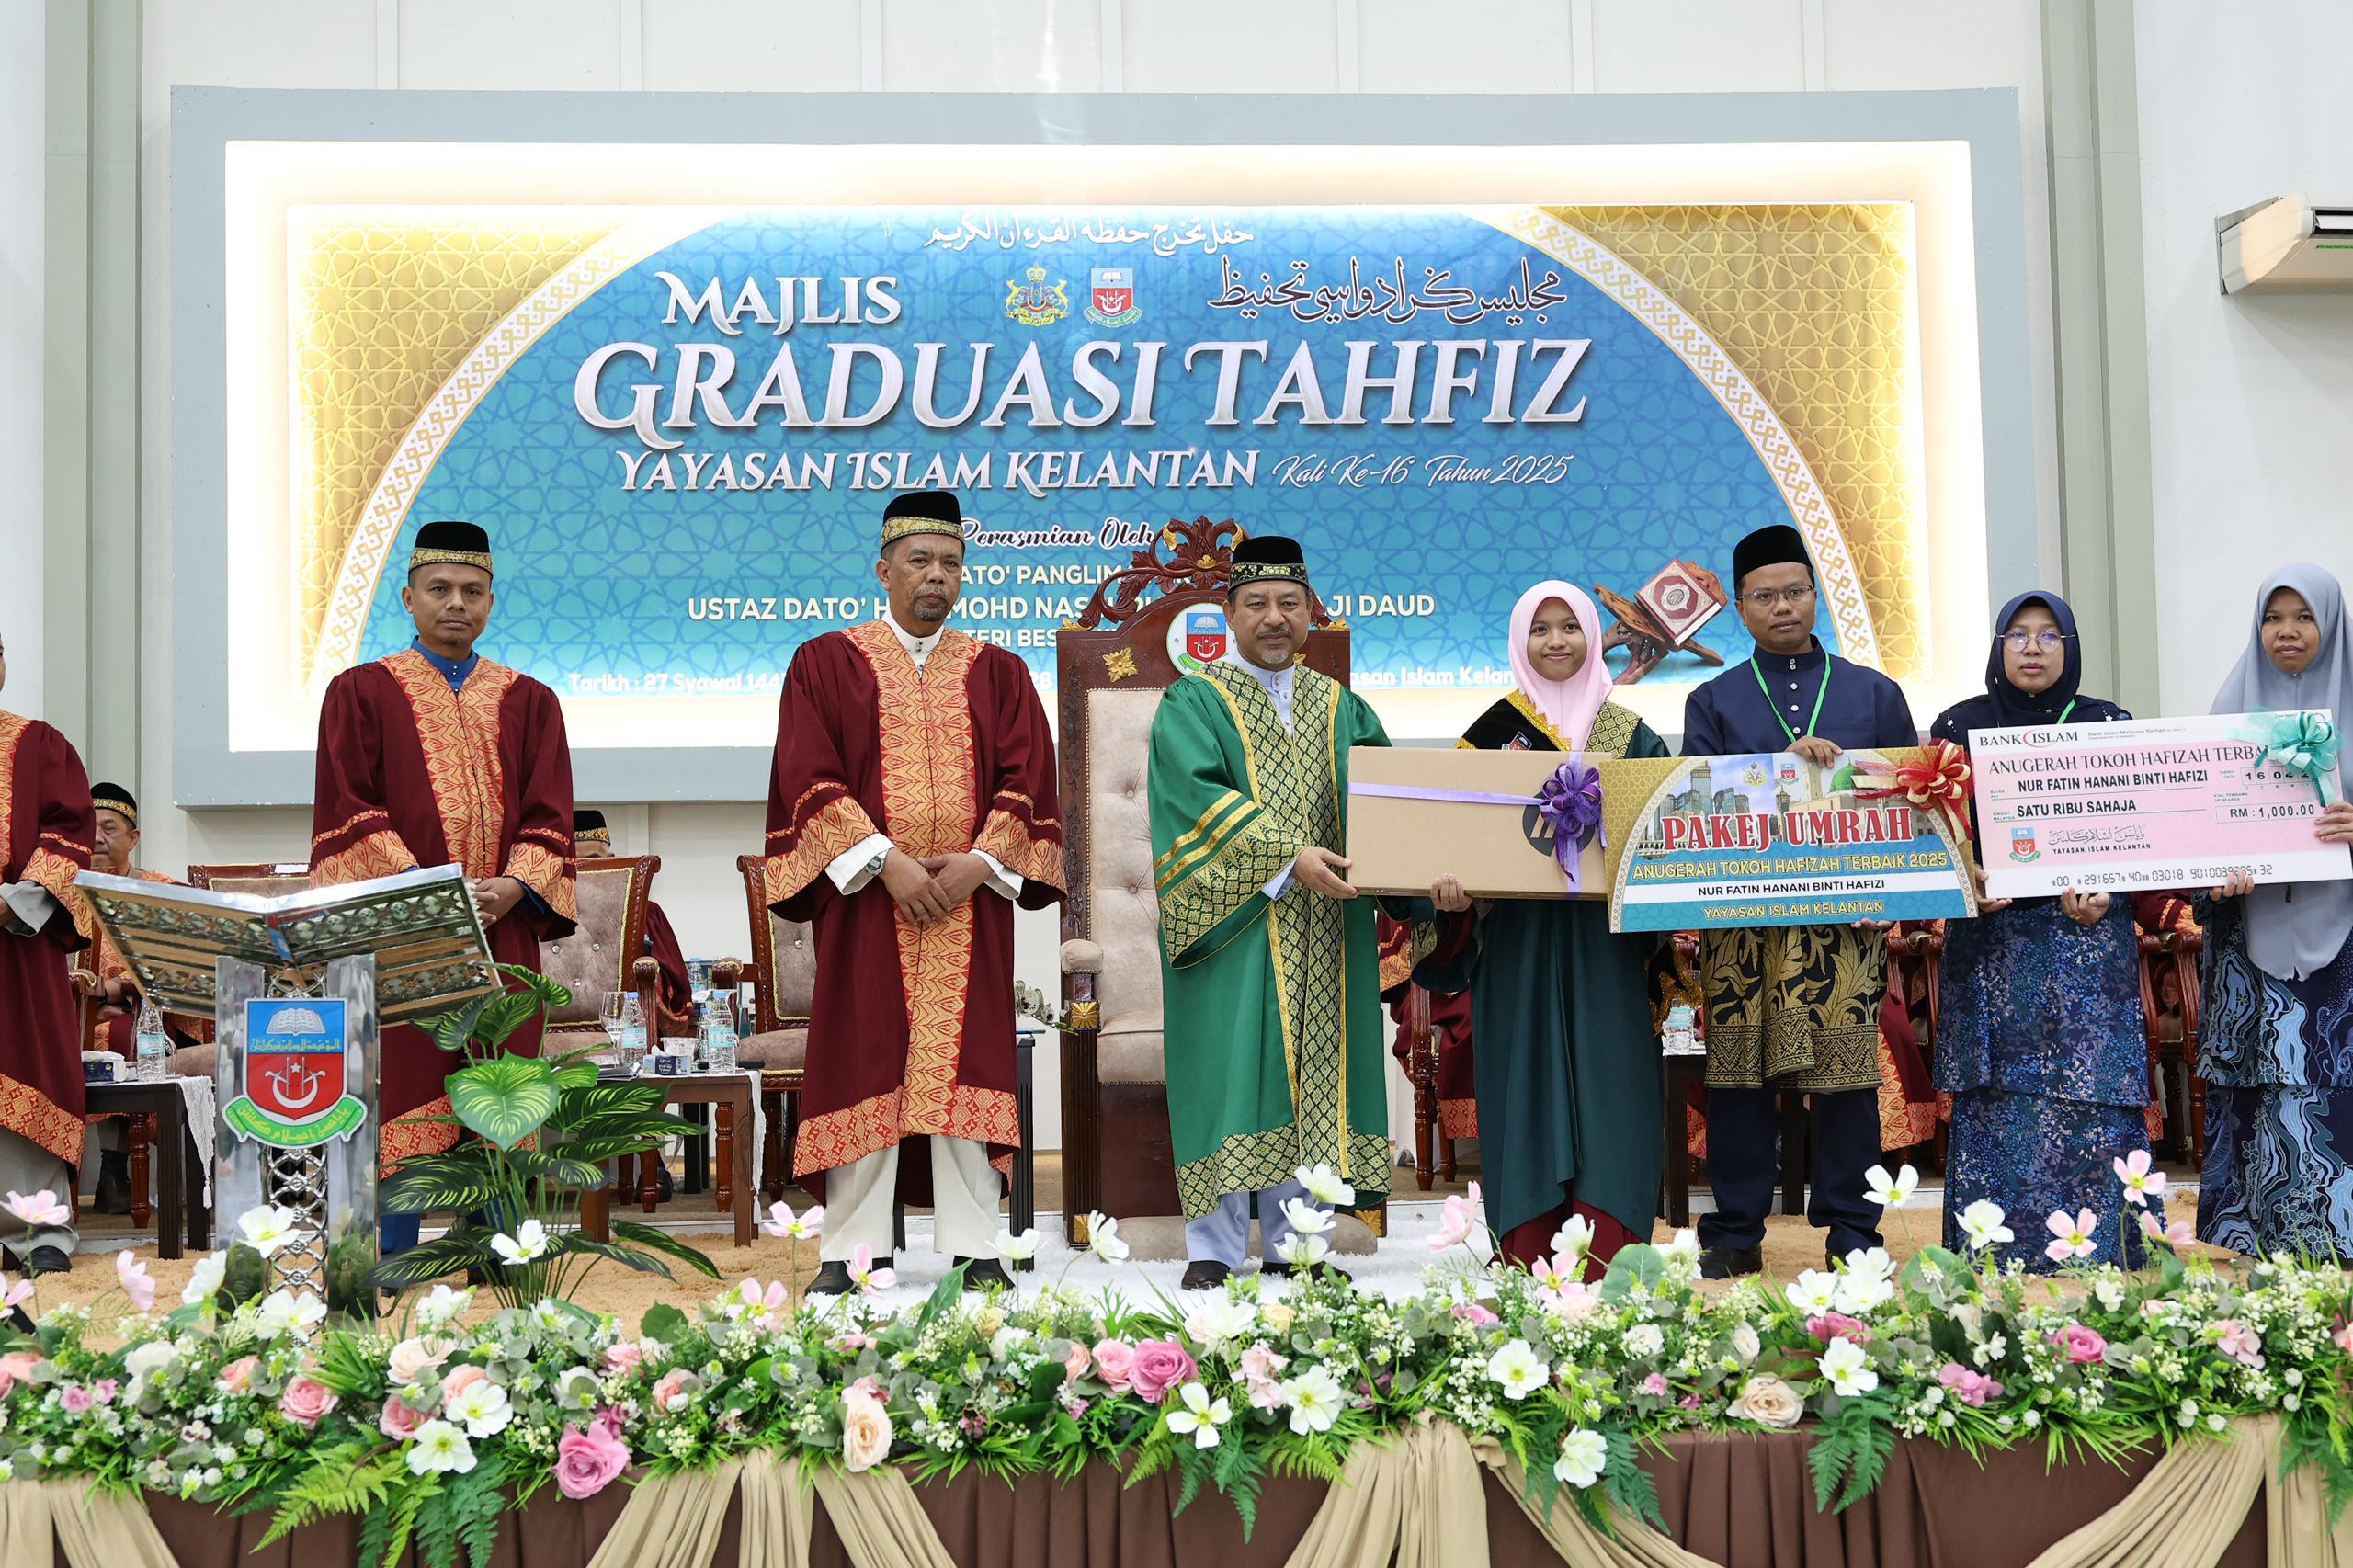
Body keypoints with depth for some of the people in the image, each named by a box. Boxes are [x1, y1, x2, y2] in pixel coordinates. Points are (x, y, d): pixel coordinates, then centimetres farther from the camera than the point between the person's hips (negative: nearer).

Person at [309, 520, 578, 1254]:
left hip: (501, 937, 2)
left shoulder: (529, 701, 15)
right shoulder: (363, 692, 9)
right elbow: (347, 810, -1)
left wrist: (514, 886, -11)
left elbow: (549, 817, 8)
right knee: (402, 1104, -4)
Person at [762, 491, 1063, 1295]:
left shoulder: (998, 672, 13)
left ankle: (974, 1248, 4)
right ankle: (849, 1251, 5)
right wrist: (887, 862, -14)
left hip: (969, 899, 2)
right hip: (865, 897, -1)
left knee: (966, 1064, 0)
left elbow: (1027, 780, 6)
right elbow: (811, 778, -3)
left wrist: (979, 862, -10)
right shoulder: (827, 663, 7)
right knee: (864, 1068, -1)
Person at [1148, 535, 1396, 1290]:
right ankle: (1214, 1250, -1)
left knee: (1311, 1073, 3)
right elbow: (1200, 796, -12)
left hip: (1324, 924, 4)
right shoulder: (1193, 703, 3)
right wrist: (1290, 856, -23)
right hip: (1231, 919, -4)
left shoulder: (1340, 708, 17)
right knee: (1229, 1073, -6)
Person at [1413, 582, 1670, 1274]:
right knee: (1527, 1080, -1)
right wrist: (1448, 878, -17)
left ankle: (1604, 1263, -2)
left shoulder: (1628, 734, 10)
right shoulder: (1494, 730, 7)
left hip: (1601, 938, 1)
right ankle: (1532, 1262, 4)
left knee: (1603, 1079, -4)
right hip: (1517, 938, -1)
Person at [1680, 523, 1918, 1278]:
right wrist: (1782, 763, -13)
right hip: (1742, 920, 0)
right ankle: (1735, 1235, 9)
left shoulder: (1875, 693, 15)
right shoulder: (1713, 701, 13)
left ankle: (1851, 1230, 11)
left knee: (1847, 1072, -1)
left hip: (1847, 916, 0)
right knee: (1738, 1073, 0)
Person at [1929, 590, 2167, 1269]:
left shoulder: (2110, 725, 8)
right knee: (1997, 1104, -2)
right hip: (1991, 944, 0)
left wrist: (2107, 896, -11)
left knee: (2093, 1097, -4)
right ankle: (1998, 1260, 5)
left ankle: (2100, 1255, 5)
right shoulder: (1959, 725, 8)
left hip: (2089, 944, 0)